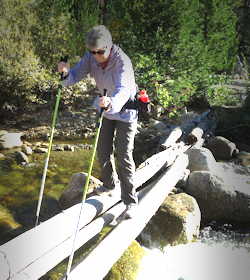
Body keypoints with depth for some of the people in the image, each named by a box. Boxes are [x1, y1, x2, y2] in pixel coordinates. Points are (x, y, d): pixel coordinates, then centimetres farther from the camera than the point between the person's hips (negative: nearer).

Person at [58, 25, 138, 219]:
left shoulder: (122, 61, -31)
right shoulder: (91, 58, -12)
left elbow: (123, 90, -46)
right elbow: (76, 75, -15)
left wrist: (112, 102, -67)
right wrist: (66, 73, -39)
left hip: (125, 111, -6)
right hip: (106, 109, 6)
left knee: (124, 156, -9)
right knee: (103, 150, 11)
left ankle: (130, 201, 3)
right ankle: (111, 183, 39)